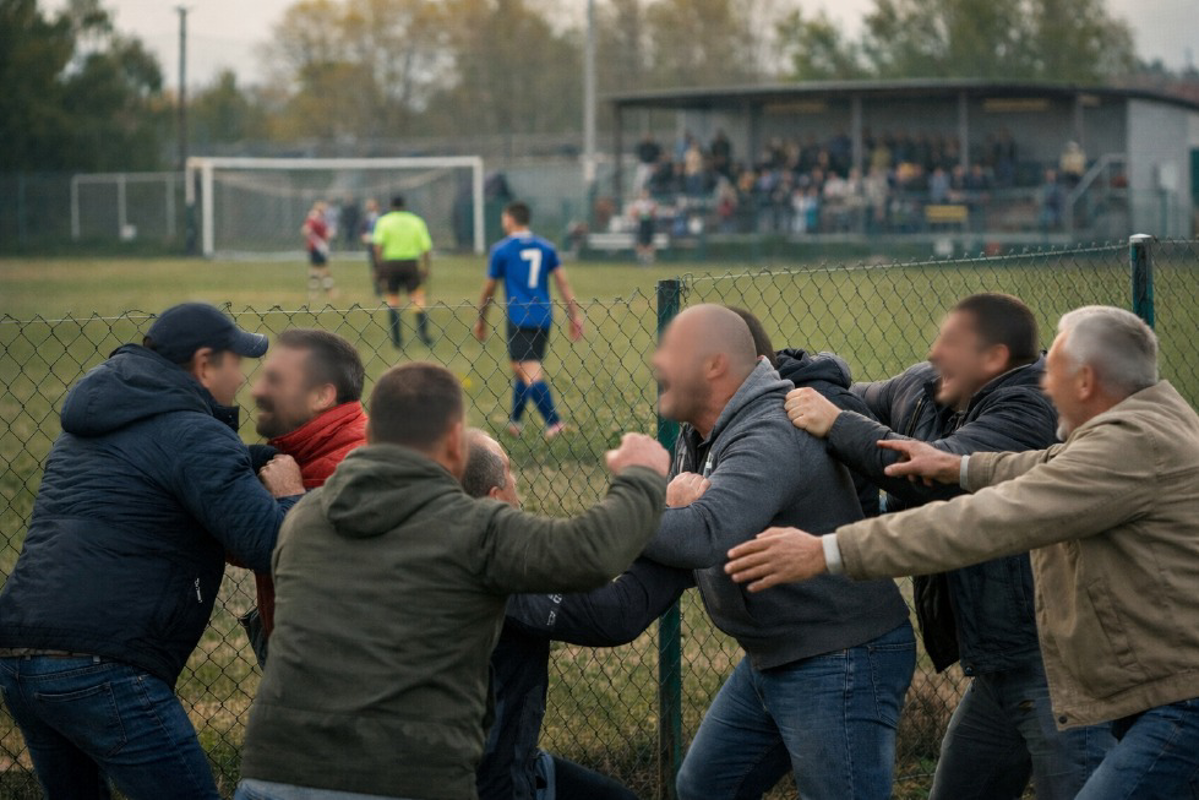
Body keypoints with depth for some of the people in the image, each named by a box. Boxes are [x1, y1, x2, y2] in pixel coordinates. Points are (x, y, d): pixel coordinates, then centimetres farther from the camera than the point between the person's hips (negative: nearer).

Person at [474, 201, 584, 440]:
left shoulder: (501, 250, -2)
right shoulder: (546, 247, 10)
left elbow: (489, 289, 5)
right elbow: (563, 282, 4)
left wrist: (481, 320, 16)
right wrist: (575, 315, 5)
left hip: (519, 318, -5)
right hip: (543, 317, 5)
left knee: (530, 371, -9)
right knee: (522, 368, 17)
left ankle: (554, 422, -21)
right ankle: (515, 421, 25)